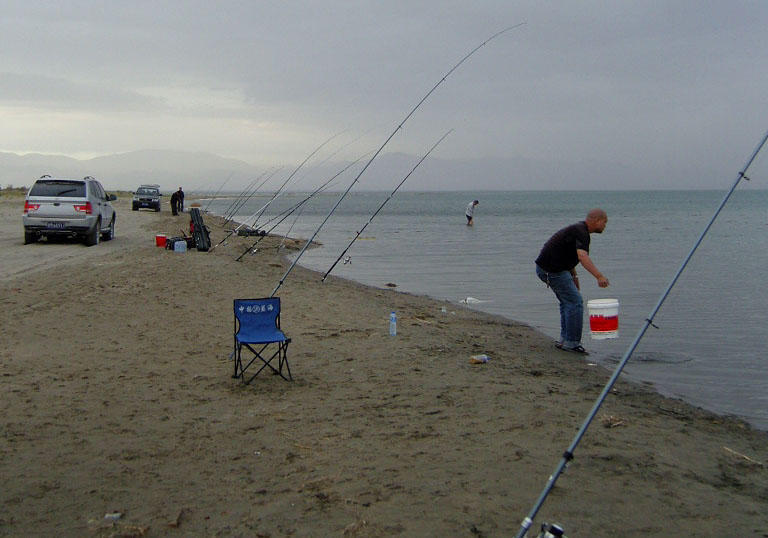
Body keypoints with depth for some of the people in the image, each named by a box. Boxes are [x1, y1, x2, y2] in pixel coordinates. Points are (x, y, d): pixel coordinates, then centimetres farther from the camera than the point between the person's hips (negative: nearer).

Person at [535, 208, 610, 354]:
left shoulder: (578, 229, 15)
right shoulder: (581, 233, -18)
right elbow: (582, 257, -36)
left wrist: (573, 276, 29)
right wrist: (599, 276, -46)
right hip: (553, 270, -11)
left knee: (567, 302, 18)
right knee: (575, 302, -9)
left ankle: (565, 340, 21)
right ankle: (571, 342, -5)